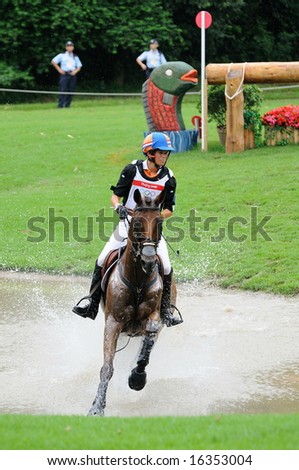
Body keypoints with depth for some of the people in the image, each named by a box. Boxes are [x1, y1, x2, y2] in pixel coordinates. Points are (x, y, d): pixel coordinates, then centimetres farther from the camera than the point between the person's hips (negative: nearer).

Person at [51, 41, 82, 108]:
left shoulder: (75, 57, 16)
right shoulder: (62, 55, 7)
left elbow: (79, 66, 17)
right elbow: (53, 61, 6)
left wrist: (75, 71, -4)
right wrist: (59, 69, -1)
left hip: (72, 75, 3)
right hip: (64, 74, -3)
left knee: (71, 90, 0)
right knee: (63, 90, -14)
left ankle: (67, 105, 7)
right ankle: (60, 105, -16)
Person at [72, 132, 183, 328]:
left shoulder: (168, 178, -3)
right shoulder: (132, 170, -6)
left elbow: (169, 209, 2)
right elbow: (116, 195, -1)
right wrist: (119, 207, -23)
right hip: (128, 223, 0)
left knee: (166, 267, -14)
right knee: (103, 260, -11)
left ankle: (166, 310, 1)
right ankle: (92, 304, -1)